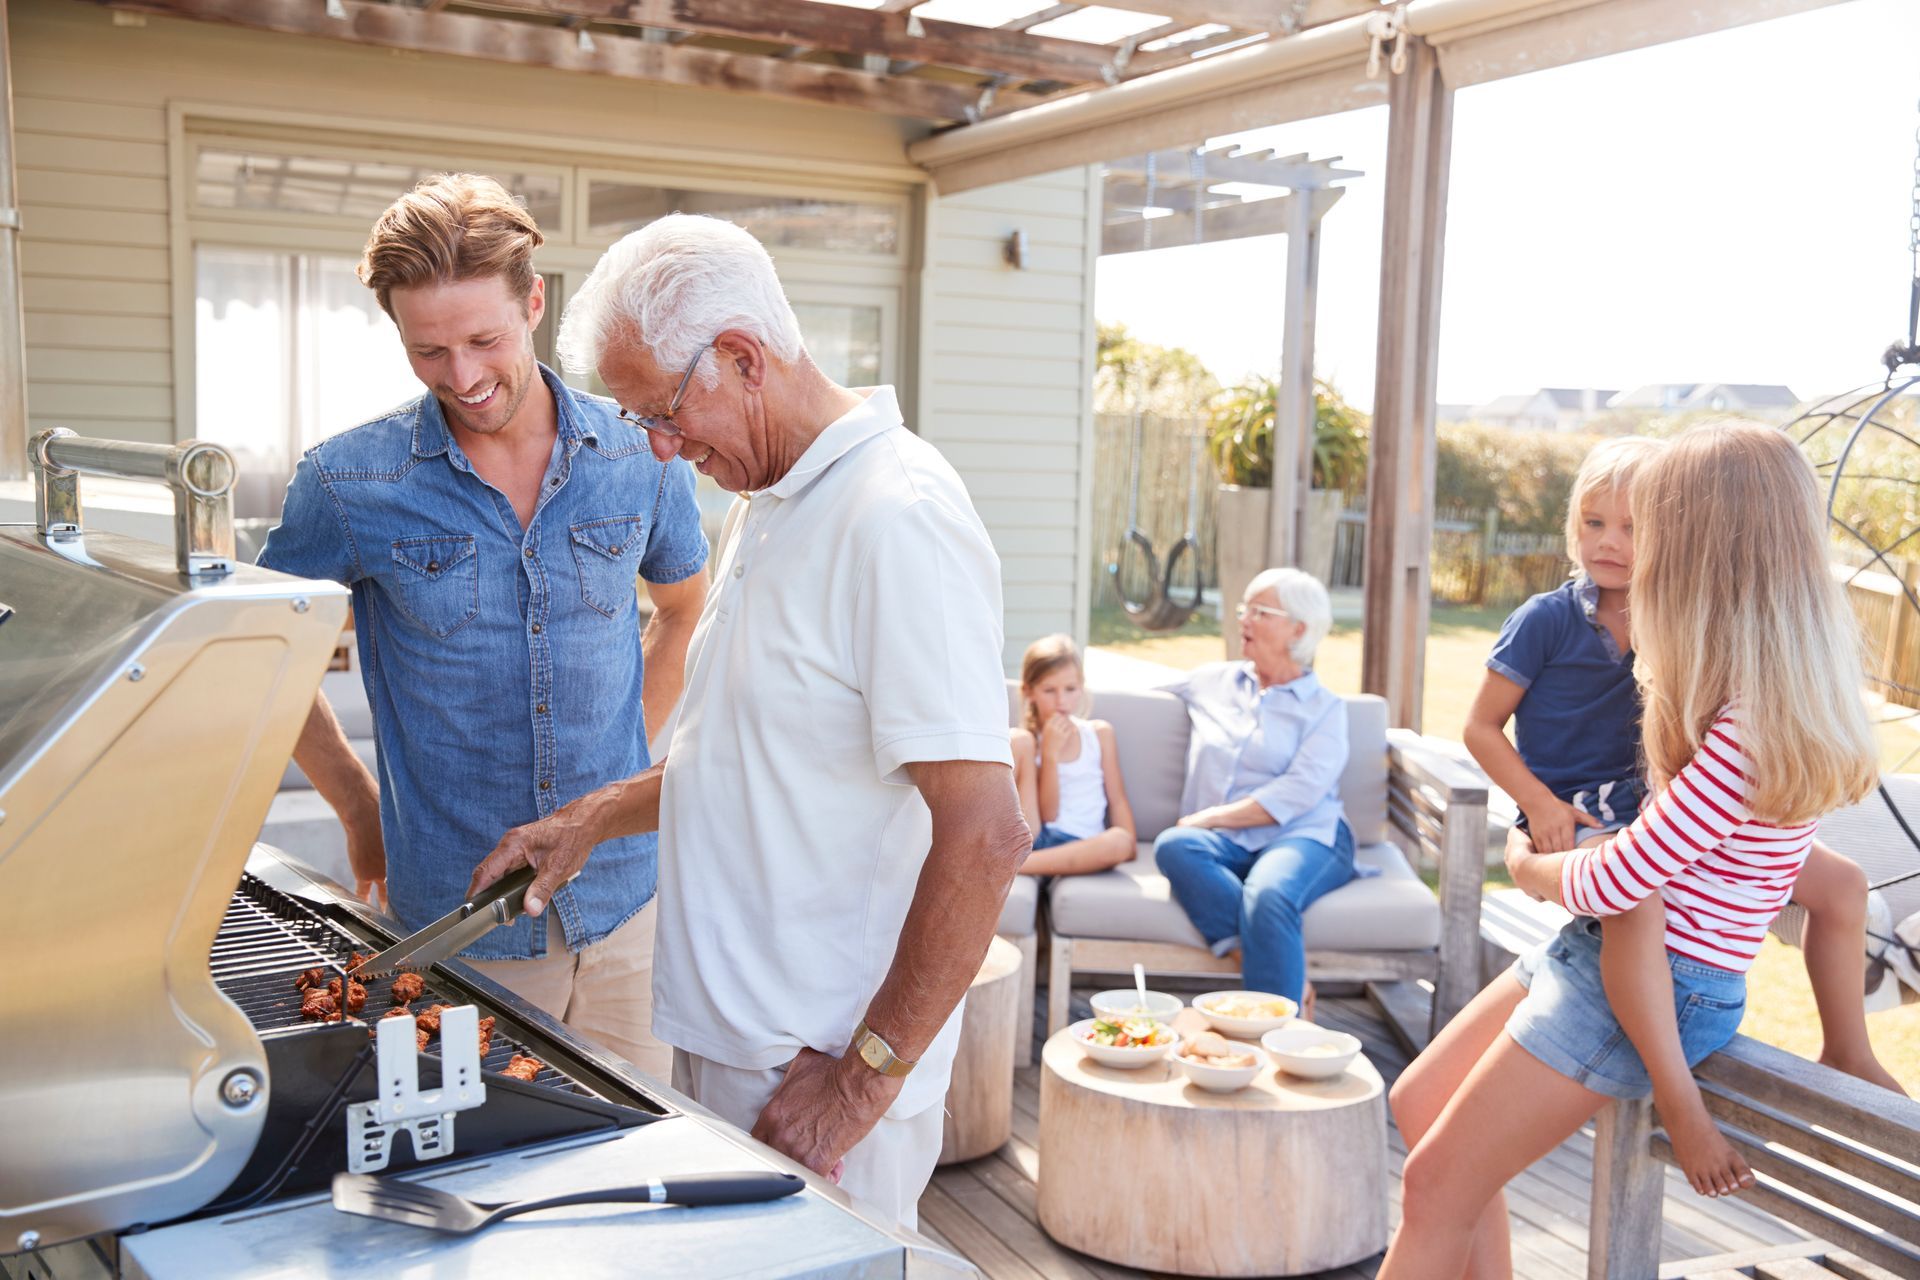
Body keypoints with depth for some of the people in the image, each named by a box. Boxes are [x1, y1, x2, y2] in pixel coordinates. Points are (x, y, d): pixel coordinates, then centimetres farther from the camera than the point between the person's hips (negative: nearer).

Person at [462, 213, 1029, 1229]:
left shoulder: (896, 519, -21)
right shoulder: (763, 507, 12)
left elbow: (985, 837, -25)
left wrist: (866, 1076, -20)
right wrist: (594, 818, 12)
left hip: (815, 1070, -9)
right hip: (722, 1033, 9)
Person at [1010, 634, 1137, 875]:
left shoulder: (1099, 733, 12)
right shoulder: (1029, 739, 5)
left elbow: (1117, 800, 11)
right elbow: (1048, 815, -3)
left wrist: (1127, 844, -5)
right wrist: (1050, 753, -11)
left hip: (1083, 846, 2)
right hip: (1035, 839, -1)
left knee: (1120, 841, -36)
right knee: (1019, 740, -14)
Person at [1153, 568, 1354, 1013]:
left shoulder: (1324, 707, 11)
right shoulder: (1213, 680, 24)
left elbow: (1297, 795, -4)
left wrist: (1212, 817, -10)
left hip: (1304, 835, -3)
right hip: (1225, 843, 3)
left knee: (1268, 895, -39)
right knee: (1173, 845, -34)